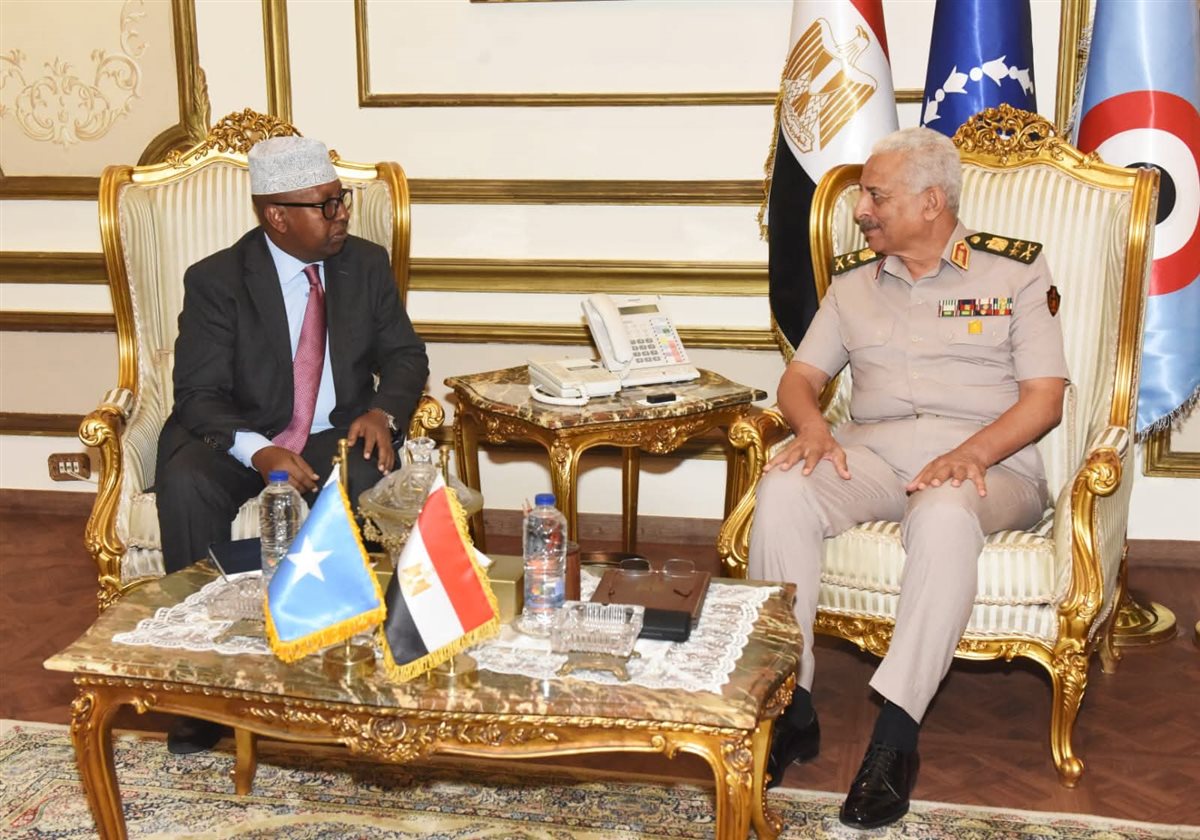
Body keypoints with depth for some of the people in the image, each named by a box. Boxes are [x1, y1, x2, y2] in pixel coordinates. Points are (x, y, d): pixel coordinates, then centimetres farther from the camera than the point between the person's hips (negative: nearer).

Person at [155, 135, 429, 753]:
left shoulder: (367, 265, 4)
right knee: (186, 487, -33)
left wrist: (382, 411, -16)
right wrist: (258, 452, -32)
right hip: (239, 440, -1)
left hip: (335, 435, 1)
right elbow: (198, 395, -12)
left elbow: (403, 354, 8)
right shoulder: (216, 280, -6)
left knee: (369, 479, -34)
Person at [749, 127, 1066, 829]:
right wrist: (812, 426, -10)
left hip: (988, 461, -3)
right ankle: (791, 708, -23)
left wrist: (971, 454, -20)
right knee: (782, 490, -29)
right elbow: (802, 376, 15)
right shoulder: (855, 279, 18)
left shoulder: (1017, 270, 6)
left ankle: (897, 734, -35)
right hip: (873, 454, 4)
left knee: (944, 515, -40)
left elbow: (1045, 399, -1)